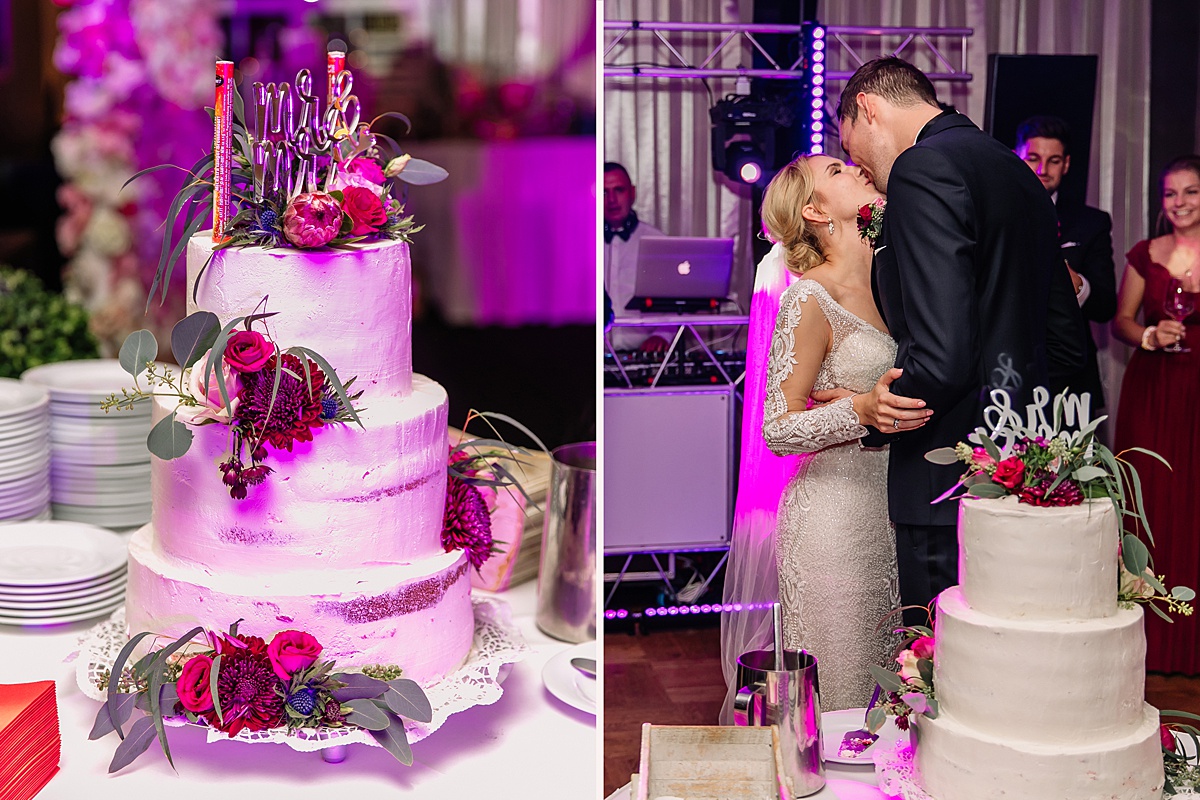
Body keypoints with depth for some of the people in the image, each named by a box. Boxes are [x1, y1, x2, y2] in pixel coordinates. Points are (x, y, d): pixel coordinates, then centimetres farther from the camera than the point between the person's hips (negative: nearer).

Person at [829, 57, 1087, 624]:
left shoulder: (922, 168, -13)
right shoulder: (1018, 175, 16)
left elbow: (942, 357, -23)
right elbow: (1067, 346, 19)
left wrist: (866, 414, -6)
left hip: (952, 483, -9)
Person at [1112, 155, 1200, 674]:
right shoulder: (1145, 256, 7)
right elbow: (1120, 321, 10)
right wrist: (1150, 336, -8)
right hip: (1151, 392, 1)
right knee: (1149, 507, 0)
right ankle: (1149, 635, 10)